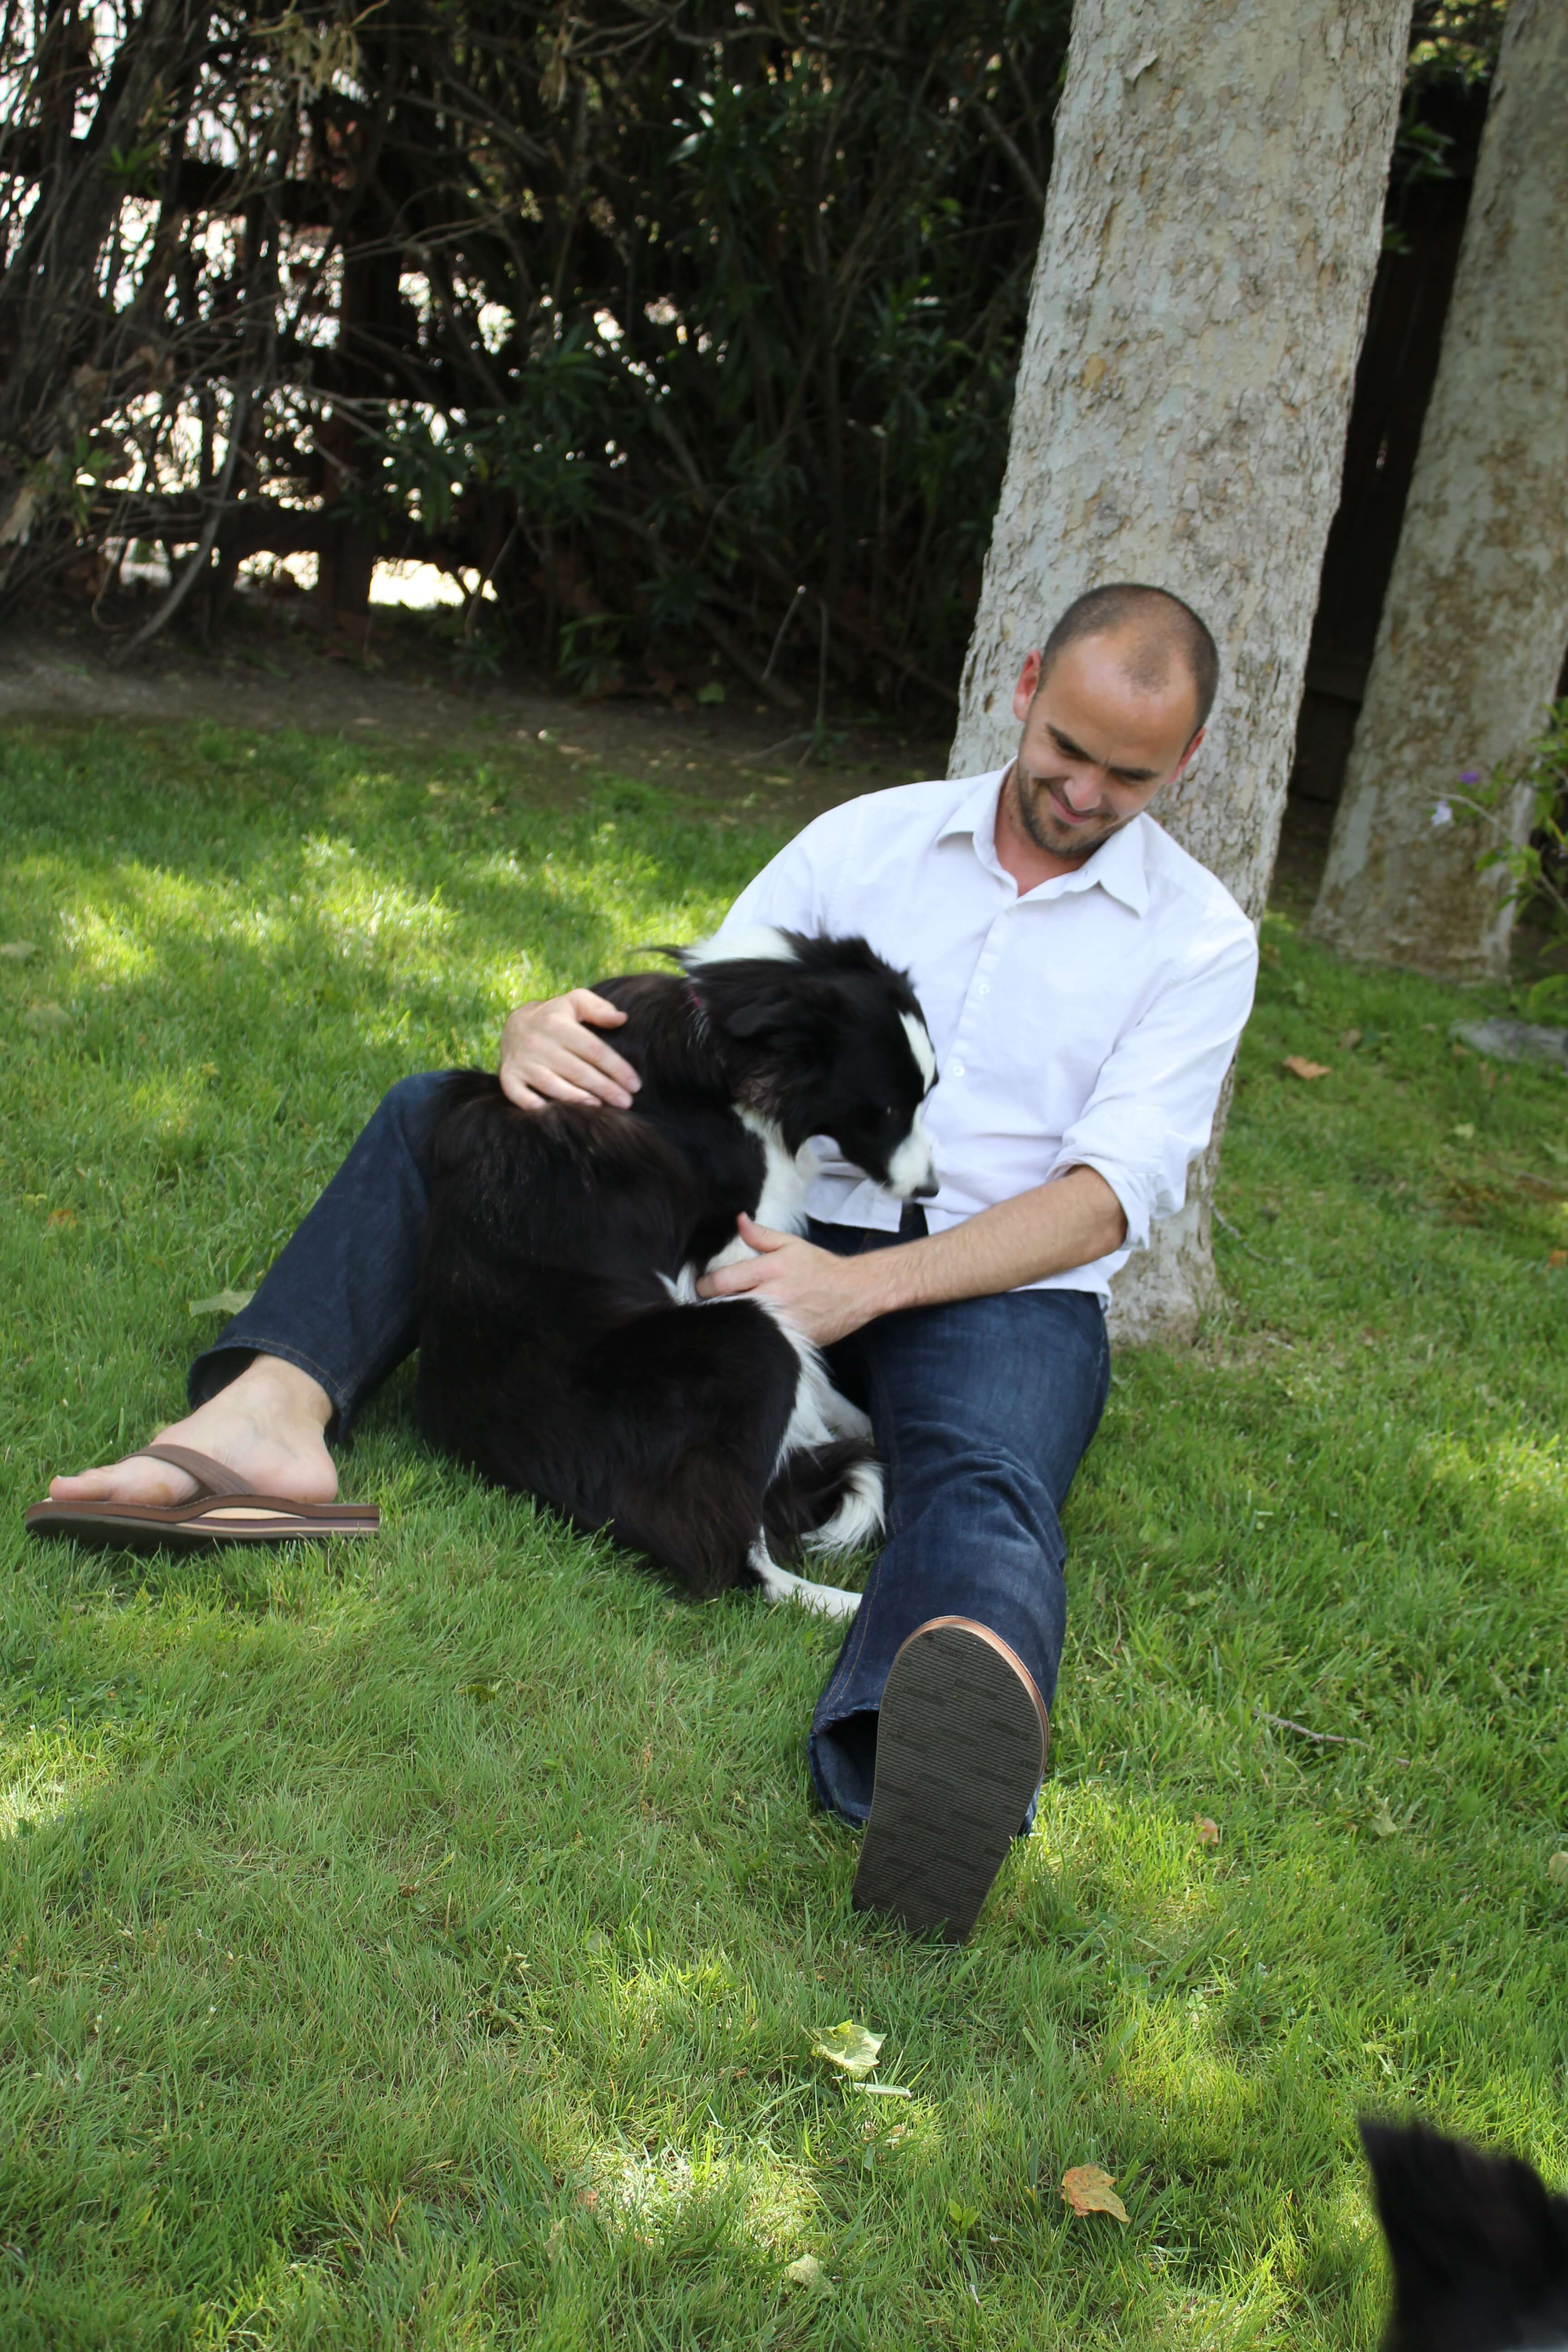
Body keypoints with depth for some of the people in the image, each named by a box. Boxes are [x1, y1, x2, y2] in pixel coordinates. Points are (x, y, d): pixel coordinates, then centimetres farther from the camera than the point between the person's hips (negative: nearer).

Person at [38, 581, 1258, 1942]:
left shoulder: (1201, 937, 5)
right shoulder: (870, 836, 14)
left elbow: (1111, 1195, -7)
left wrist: (863, 1286, -22)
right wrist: (554, 1032, -17)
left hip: (1001, 1281, -4)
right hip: (787, 1225, 4)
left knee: (983, 1488, -40)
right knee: (439, 1108, -9)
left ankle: (953, 1742, -75)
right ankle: (273, 1409, -36)